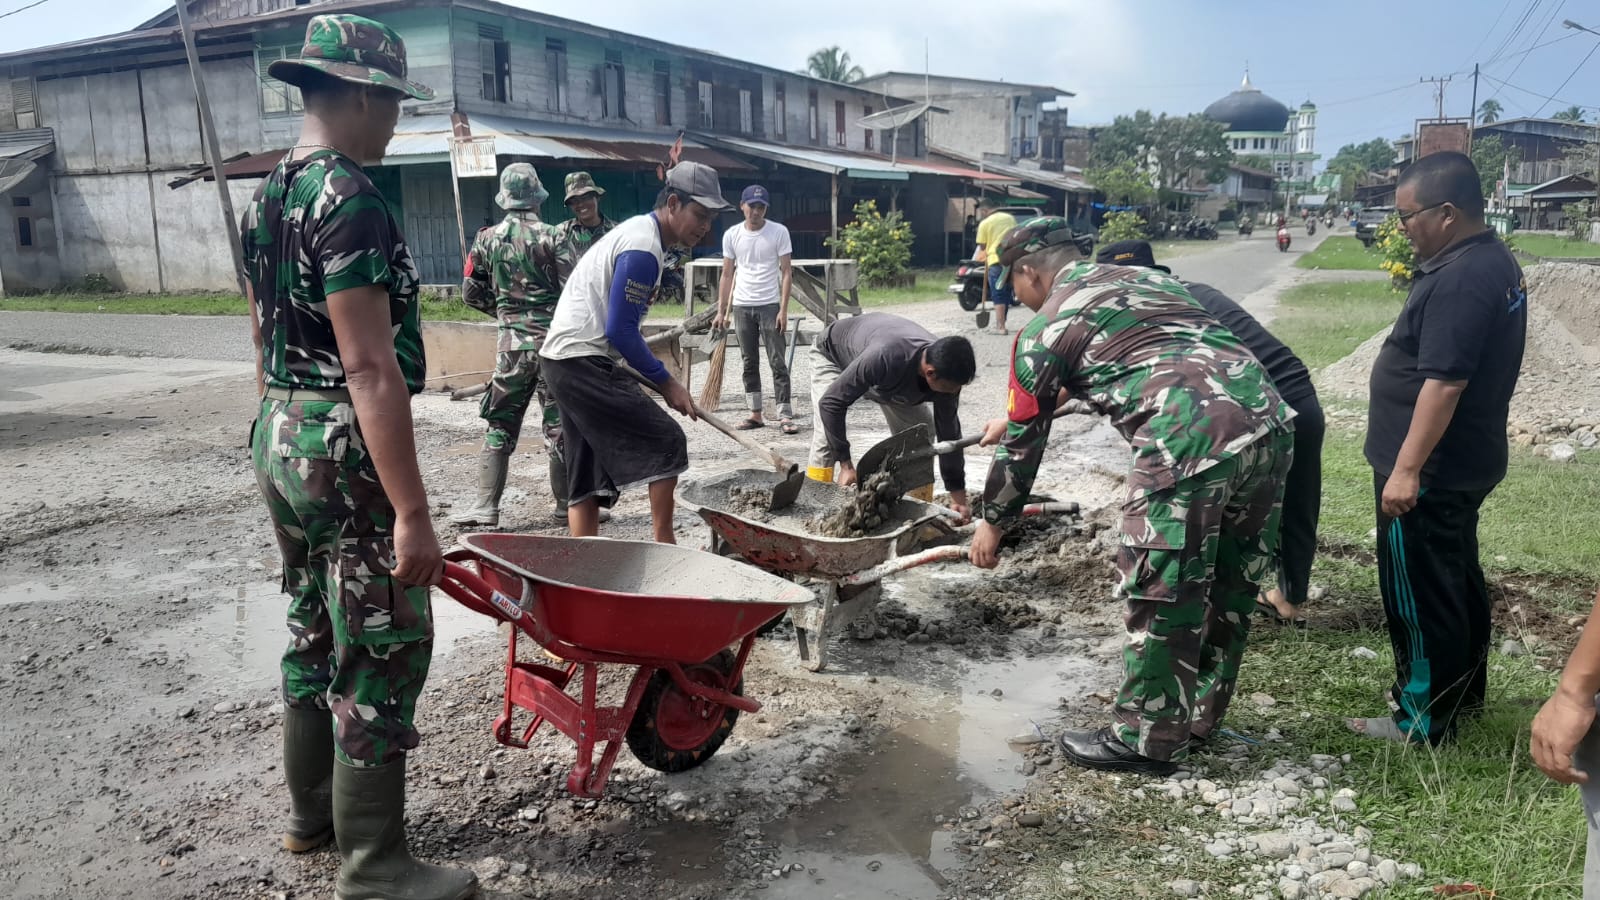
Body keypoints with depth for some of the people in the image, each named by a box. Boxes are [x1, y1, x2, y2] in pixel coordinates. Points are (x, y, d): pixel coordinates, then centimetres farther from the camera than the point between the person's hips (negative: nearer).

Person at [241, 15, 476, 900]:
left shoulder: (264, 198, 12)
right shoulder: (348, 199, -18)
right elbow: (371, 367, -24)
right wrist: (412, 511, -24)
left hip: (279, 438, 10)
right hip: (346, 449, -10)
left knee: (314, 632, 20)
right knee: (381, 653, 0)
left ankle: (312, 812, 36)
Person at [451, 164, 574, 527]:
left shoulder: (487, 239, 3)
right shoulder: (552, 237, -8)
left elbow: (471, 292, 8)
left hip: (512, 342, 2)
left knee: (499, 424, 9)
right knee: (559, 423, 6)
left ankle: (486, 506, 5)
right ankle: (566, 504, 14)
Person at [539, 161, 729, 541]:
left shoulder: (635, 230, 17)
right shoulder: (644, 249, -16)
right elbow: (620, 330, -19)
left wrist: (655, 377, 20)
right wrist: (666, 382, -10)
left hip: (562, 357, 10)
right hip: (584, 360, -10)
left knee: (588, 476, 10)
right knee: (666, 442, -7)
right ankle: (664, 547, -1)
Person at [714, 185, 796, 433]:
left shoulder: (779, 232, -3)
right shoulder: (731, 235, 5)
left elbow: (786, 273, -5)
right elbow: (727, 275, 9)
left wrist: (783, 309, -12)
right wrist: (721, 311, 4)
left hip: (770, 305, -3)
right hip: (741, 307, 3)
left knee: (777, 362, -4)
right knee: (749, 363, 8)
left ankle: (785, 415, -4)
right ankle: (755, 414, 16)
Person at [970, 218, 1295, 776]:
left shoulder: (1046, 327, 8)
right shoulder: (1147, 278, 29)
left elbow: (1023, 440, 14)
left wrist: (991, 524, 28)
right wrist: (1017, 417, 53)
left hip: (1193, 441, -8)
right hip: (1271, 421, 8)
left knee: (1161, 597, 6)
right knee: (1230, 584, 19)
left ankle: (1145, 741, 20)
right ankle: (1199, 715, 35)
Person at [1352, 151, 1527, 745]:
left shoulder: (1460, 280, -24)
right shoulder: (1495, 261, 10)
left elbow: (1444, 382, -28)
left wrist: (1406, 469, -26)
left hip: (1429, 471, -11)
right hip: (1465, 462, 11)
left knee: (1419, 596, 0)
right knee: (1458, 579, 22)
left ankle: (1426, 721, 12)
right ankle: (1465, 691, 37)